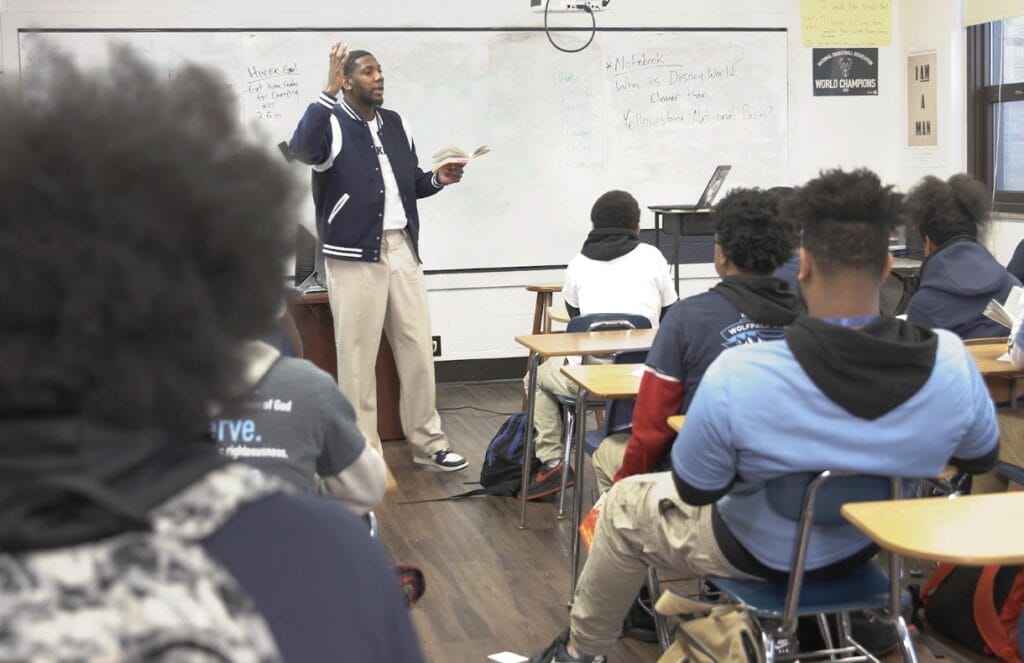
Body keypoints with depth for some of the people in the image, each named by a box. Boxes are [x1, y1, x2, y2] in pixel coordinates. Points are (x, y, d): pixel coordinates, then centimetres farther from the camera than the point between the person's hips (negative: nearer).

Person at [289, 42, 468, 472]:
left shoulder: (395, 124, 14)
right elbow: (301, 149, -30)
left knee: (417, 348, 10)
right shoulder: (332, 125, -7)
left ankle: (428, 443, 20)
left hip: (402, 249, 6)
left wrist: (438, 179, 2)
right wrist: (328, 93, -31)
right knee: (358, 356, -1)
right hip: (354, 255, -6)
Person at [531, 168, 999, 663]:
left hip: (762, 553, -4)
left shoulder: (736, 376, -37)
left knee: (624, 503, 22)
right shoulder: (951, 363, -26)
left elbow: (694, 490, -20)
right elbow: (980, 458, -5)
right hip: (866, 546, 5)